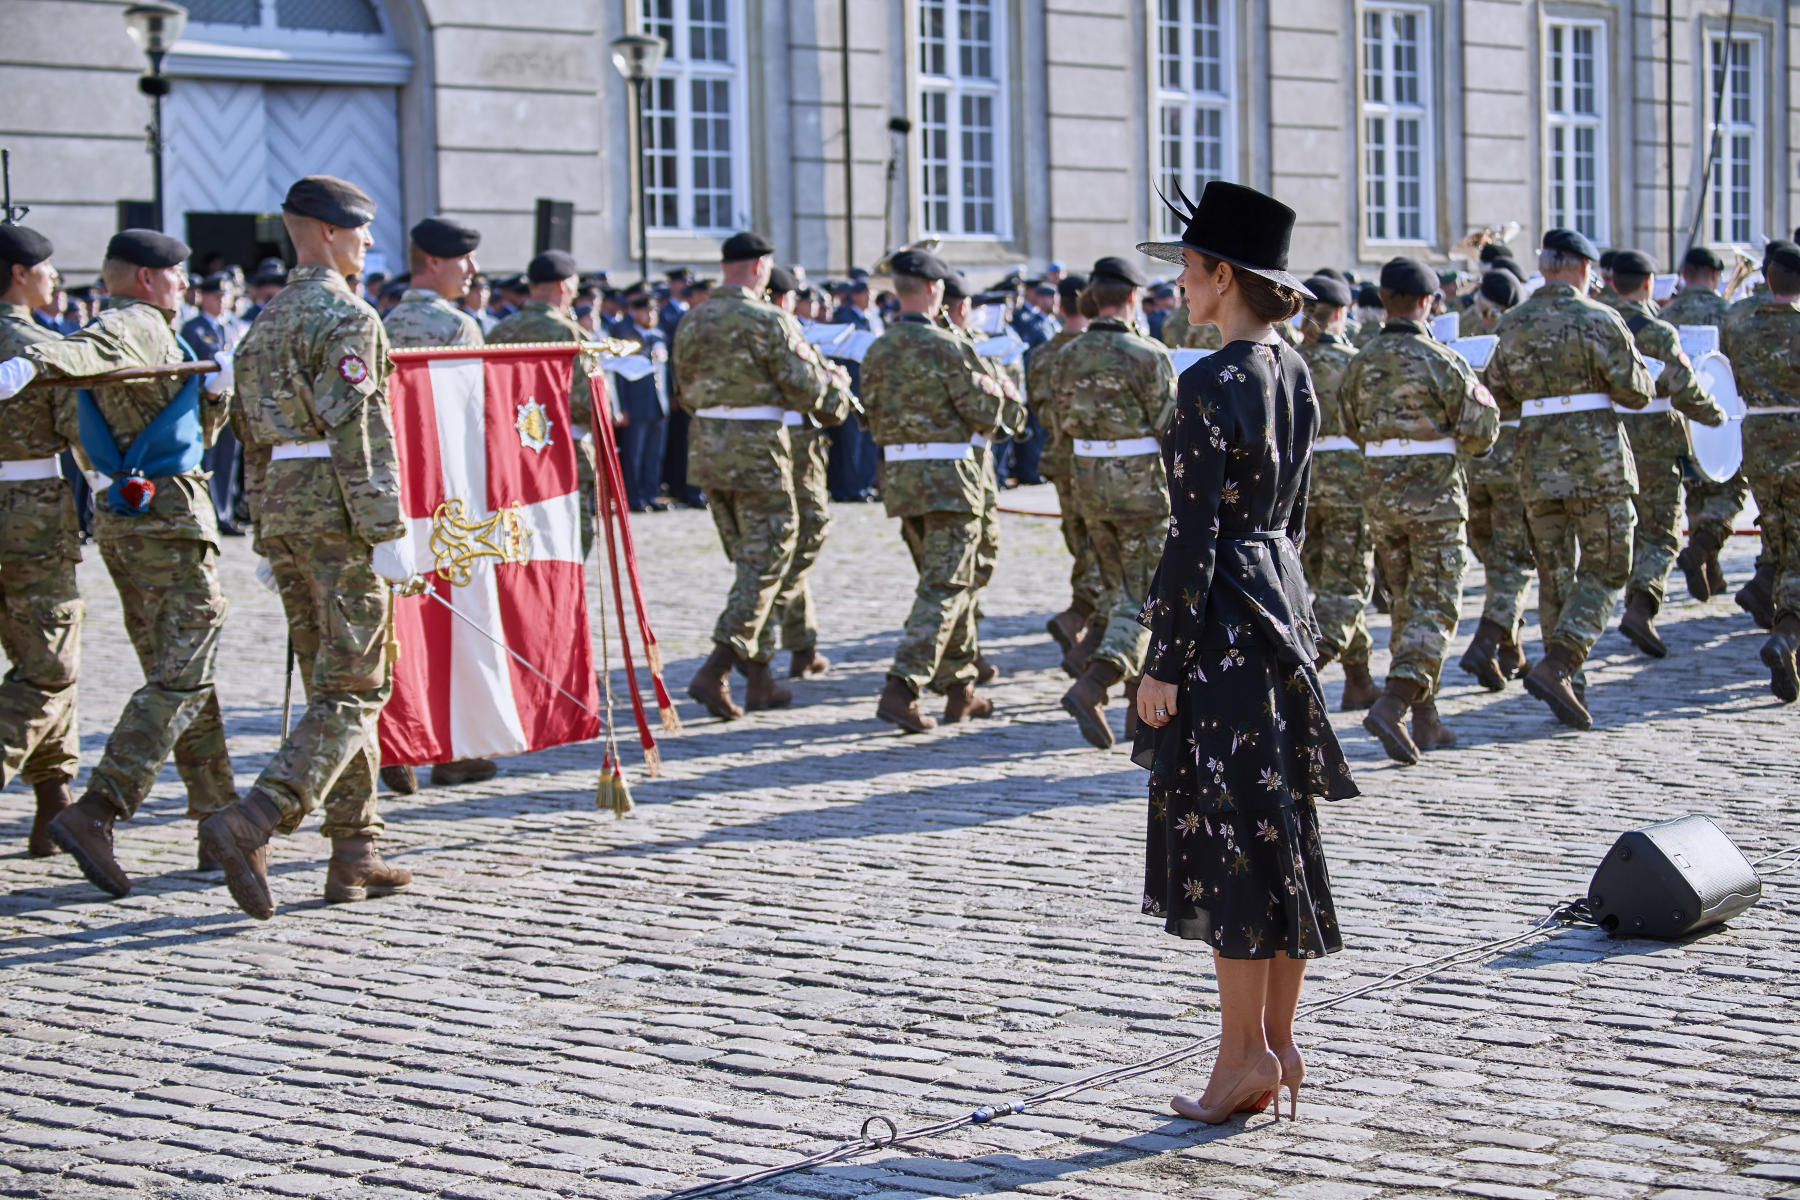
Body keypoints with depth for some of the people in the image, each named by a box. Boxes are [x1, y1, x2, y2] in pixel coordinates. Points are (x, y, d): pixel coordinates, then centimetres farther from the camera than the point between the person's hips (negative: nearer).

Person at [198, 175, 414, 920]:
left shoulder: (267, 321, 16)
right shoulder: (346, 317, -10)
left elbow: (252, 432, 18)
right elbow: (356, 431, -18)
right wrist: (387, 533, -18)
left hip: (282, 508, 9)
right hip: (337, 510, -9)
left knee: (330, 684, 12)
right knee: (353, 689, -7)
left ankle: (354, 857, 14)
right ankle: (249, 826, -21)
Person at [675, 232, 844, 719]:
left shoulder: (691, 321, 8)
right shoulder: (769, 320, -13)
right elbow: (805, 392, -12)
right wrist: (825, 377, 9)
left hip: (705, 445, 7)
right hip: (757, 447, -7)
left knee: (748, 560, 18)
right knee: (766, 562, -1)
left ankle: (759, 678, 22)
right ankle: (715, 669, -13)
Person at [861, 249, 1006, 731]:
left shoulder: (877, 352, 6)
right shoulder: (947, 347, -15)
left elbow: (874, 418, 11)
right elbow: (986, 415, -12)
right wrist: (991, 391, 9)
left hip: (899, 475, 7)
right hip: (951, 475, -7)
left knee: (949, 581, 19)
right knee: (944, 587, -5)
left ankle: (960, 689, 25)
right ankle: (901, 689, -16)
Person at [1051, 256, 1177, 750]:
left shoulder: (1070, 355, 1)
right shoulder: (1147, 356, -16)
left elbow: (1065, 422, 9)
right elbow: (1172, 428, -12)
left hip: (1089, 482, 6)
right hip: (1142, 485, -6)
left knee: (1117, 589, 18)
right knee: (1144, 597, -1)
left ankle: (1142, 703, 24)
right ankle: (1090, 687, -19)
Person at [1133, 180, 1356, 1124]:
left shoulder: (1211, 386, -18)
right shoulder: (1293, 372, 9)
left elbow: (1193, 536, -18)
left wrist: (1161, 662, -14)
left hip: (1222, 622, -9)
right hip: (1282, 604, 9)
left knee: (1224, 835, -2)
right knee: (1279, 829, 12)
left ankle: (1245, 1053, 3)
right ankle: (1279, 1044, 19)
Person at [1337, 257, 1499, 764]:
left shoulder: (1361, 363, 2)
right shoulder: (1443, 362, -12)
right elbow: (1480, 434, -10)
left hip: (1379, 492, 5)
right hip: (1434, 495, -5)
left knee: (1405, 604, 16)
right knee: (1435, 607, -1)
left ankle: (1426, 721, 21)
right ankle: (1393, 704, -19)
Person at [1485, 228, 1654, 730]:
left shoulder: (1513, 323, 7)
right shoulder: (1599, 320, -8)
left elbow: (1498, 394, 11)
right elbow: (1637, 392, -6)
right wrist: (1633, 365, 14)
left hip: (1536, 458, 5)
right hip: (1595, 457, -5)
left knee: (1555, 573, 12)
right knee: (1606, 570, 2)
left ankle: (1568, 685, 13)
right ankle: (1557, 666, -14)